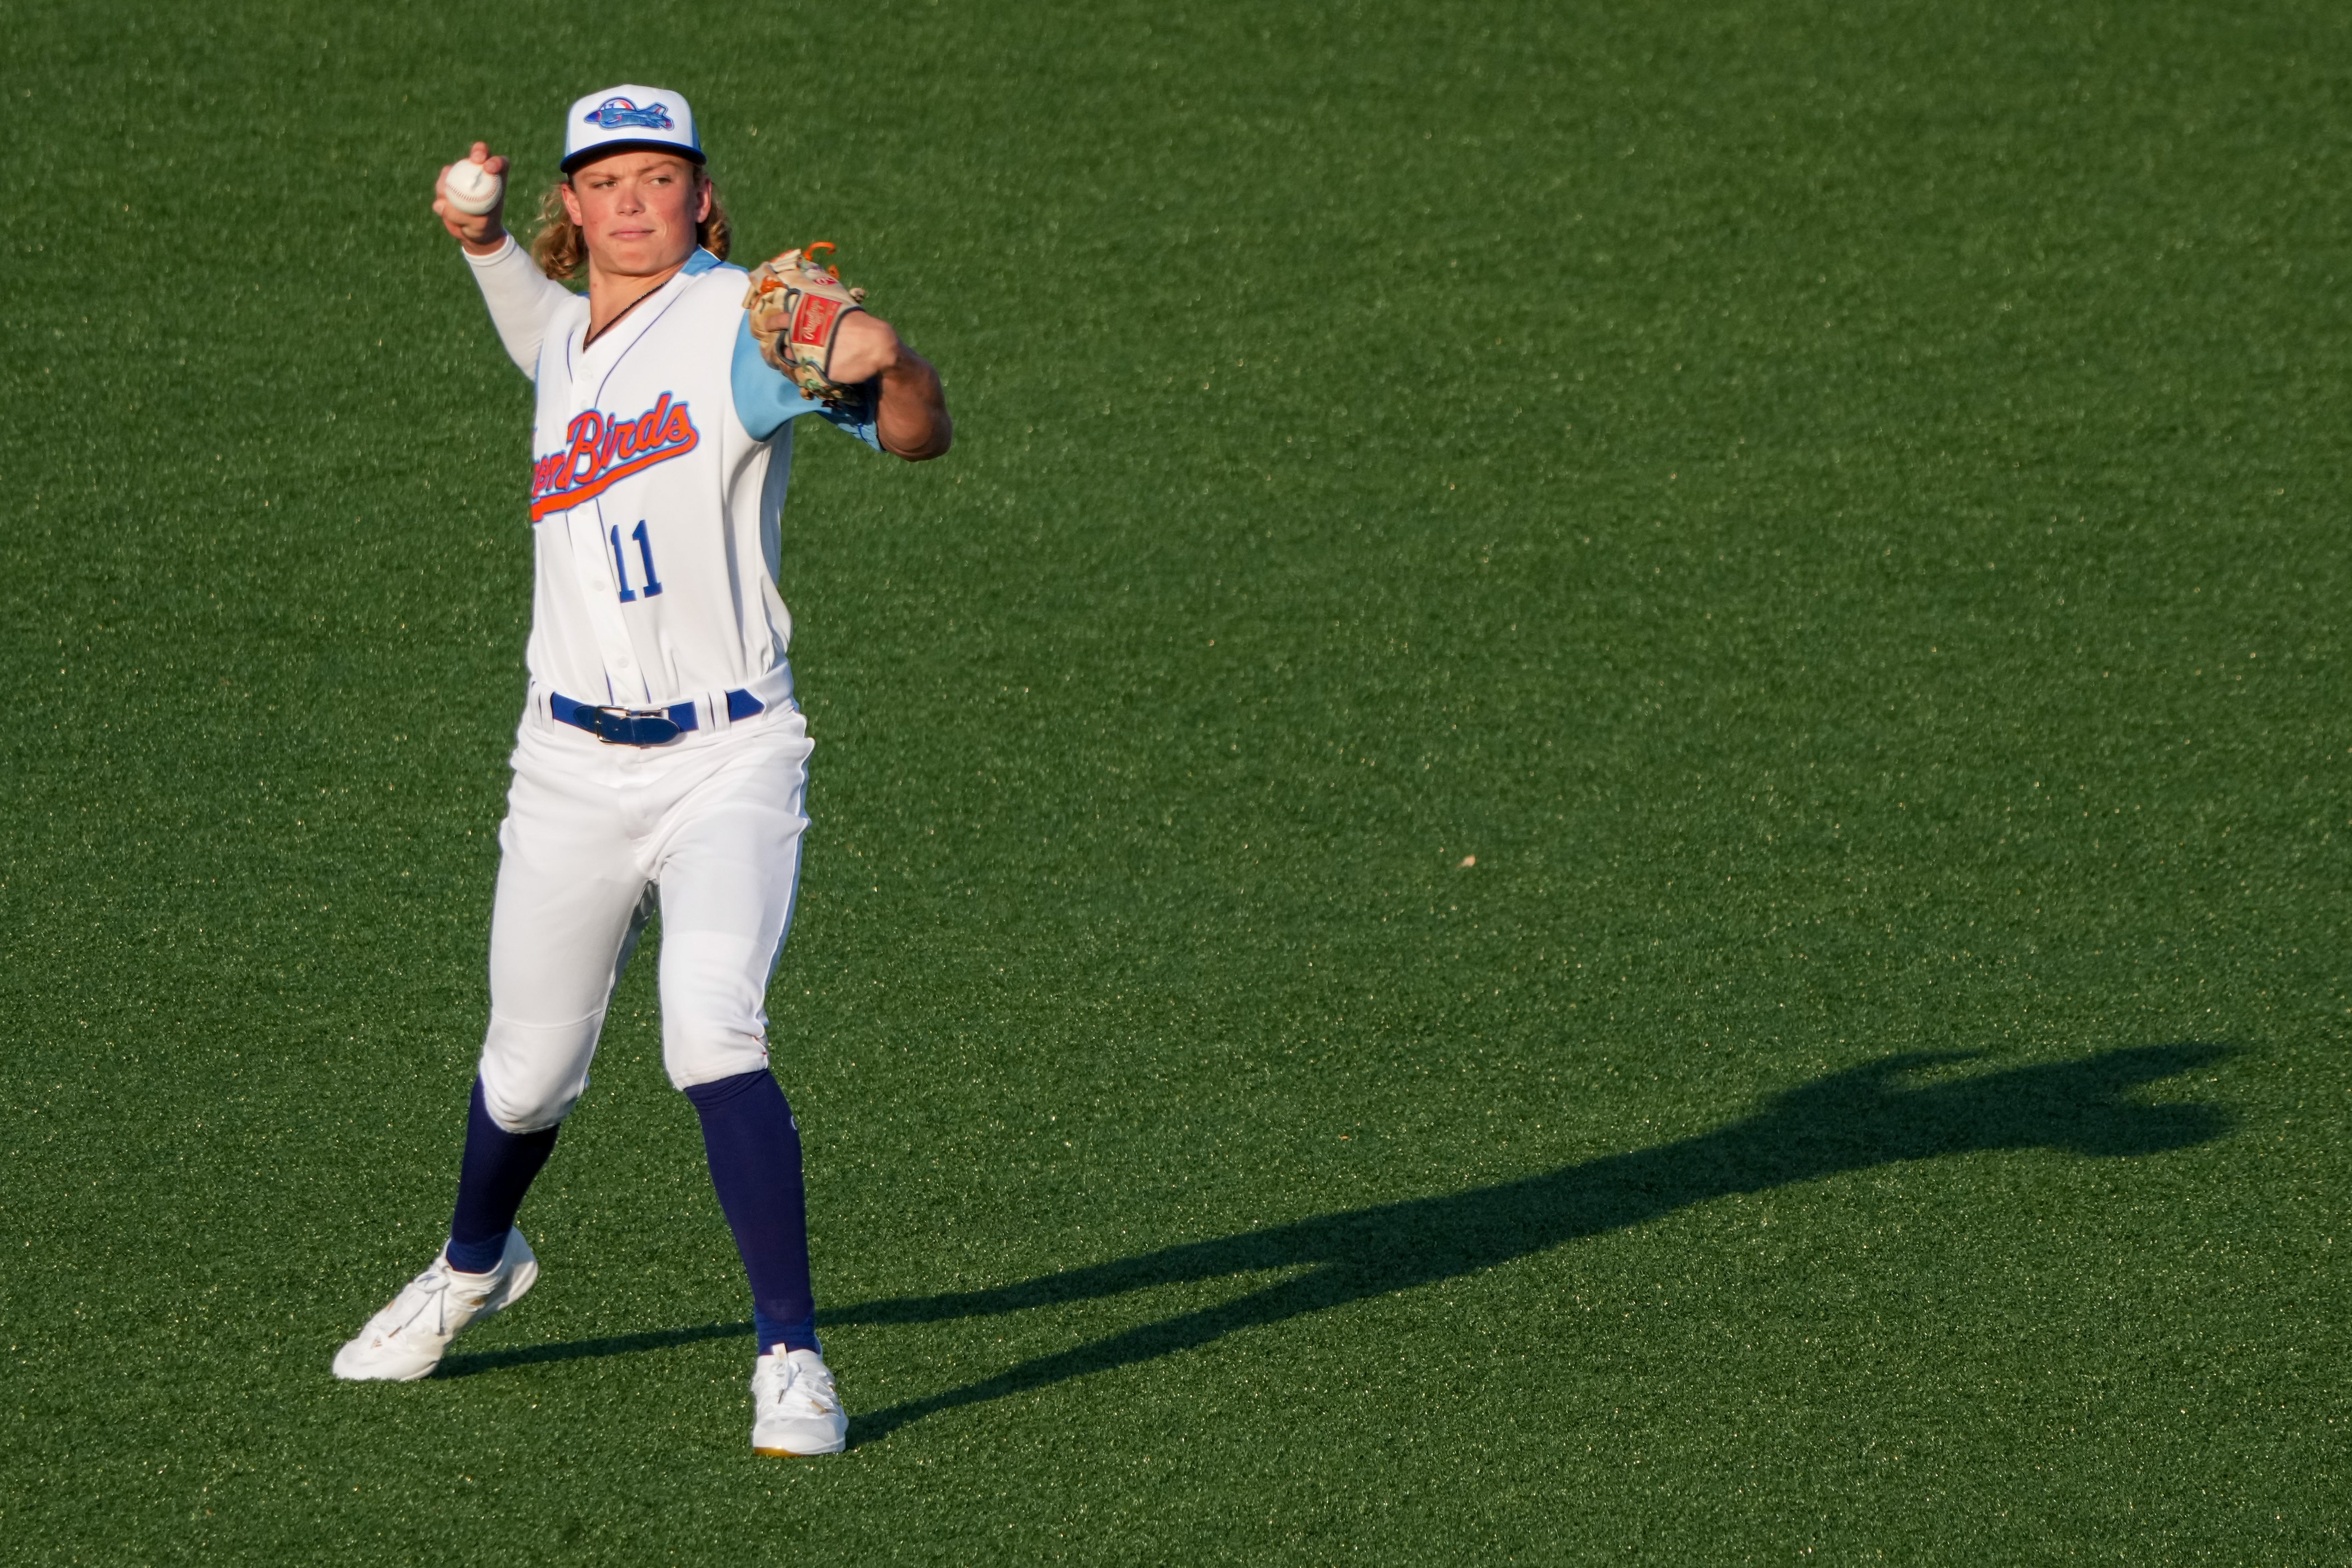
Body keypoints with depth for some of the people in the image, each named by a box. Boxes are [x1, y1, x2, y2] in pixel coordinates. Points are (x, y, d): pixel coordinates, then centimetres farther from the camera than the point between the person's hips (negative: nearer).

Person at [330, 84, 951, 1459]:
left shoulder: (742, 319, -7)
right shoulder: (564, 344, 12)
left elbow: (924, 436, -18)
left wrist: (887, 365, -40)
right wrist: (483, 237, 20)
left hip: (728, 762, -5)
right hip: (574, 766, 5)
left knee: (714, 1034, -24)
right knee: (530, 1071, 15)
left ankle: (793, 1357, -20)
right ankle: (475, 1266, 45)